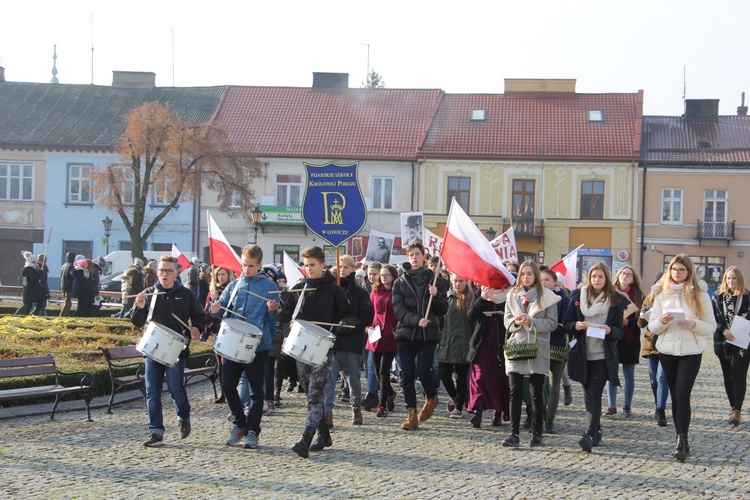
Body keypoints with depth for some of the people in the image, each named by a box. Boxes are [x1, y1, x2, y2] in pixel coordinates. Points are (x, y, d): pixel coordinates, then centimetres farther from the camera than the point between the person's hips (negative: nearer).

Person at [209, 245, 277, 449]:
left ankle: (252, 431, 12)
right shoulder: (234, 285, 11)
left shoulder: (270, 286, 1)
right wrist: (215, 310, -10)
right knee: (228, 385, 3)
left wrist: (273, 310, -22)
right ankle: (239, 424, 20)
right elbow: (221, 309, 12)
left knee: (256, 390, 3)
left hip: (258, 346, -4)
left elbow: (276, 318, 0)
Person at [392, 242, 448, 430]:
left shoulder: (434, 280, 7)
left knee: (423, 372, -12)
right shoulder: (400, 283, 8)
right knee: (407, 376, 0)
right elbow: (398, 309, -2)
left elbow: (443, 310, 6)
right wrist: (416, 320, -18)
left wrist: (437, 296, -13)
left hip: (428, 335, -2)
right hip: (406, 335, 2)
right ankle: (412, 413, 9)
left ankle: (431, 397, 19)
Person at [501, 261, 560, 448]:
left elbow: (552, 323, -4)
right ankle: (514, 433, -6)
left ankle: (536, 433, 12)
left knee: (536, 393, 5)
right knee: (515, 392, -5)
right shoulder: (512, 295, 11)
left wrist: (531, 322, -16)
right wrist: (516, 322, -14)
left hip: (537, 350, -2)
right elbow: (507, 321, 8)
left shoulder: (547, 296, 1)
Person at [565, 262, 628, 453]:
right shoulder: (577, 296, 6)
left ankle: (590, 435, -18)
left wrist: (610, 330, -18)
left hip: (603, 356, -3)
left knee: (594, 395, -12)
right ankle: (596, 431, 25)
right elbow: (567, 324, 7)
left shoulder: (616, 300, 1)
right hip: (582, 354, 3)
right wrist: (576, 326, -14)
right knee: (589, 395, 11)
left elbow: (620, 331, 3)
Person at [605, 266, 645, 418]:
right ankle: (612, 406, 7)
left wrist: (627, 322, -17)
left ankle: (627, 406, 17)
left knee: (629, 374, 7)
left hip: (630, 339, 0)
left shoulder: (638, 296, 1)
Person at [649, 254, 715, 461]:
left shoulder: (699, 294, 0)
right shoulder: (662, 294, 7)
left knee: (682, 395, -14)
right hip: (667, 350, 3)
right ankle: (681, 441, 15)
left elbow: (711, 327, 0)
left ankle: (682, 442, -16)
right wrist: (662, 321, -15)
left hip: (691, 351, -3)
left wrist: (693, 324, -19)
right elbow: (652, 327, 6)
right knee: (675, 396, 8)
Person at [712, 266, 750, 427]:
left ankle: (736, 410, -14)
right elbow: (713, 319, 1)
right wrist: (723, 330, -15)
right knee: (728, 377, 9)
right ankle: (734, 408, 19)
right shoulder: (718, 297, 7)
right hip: (724, 344, 3)